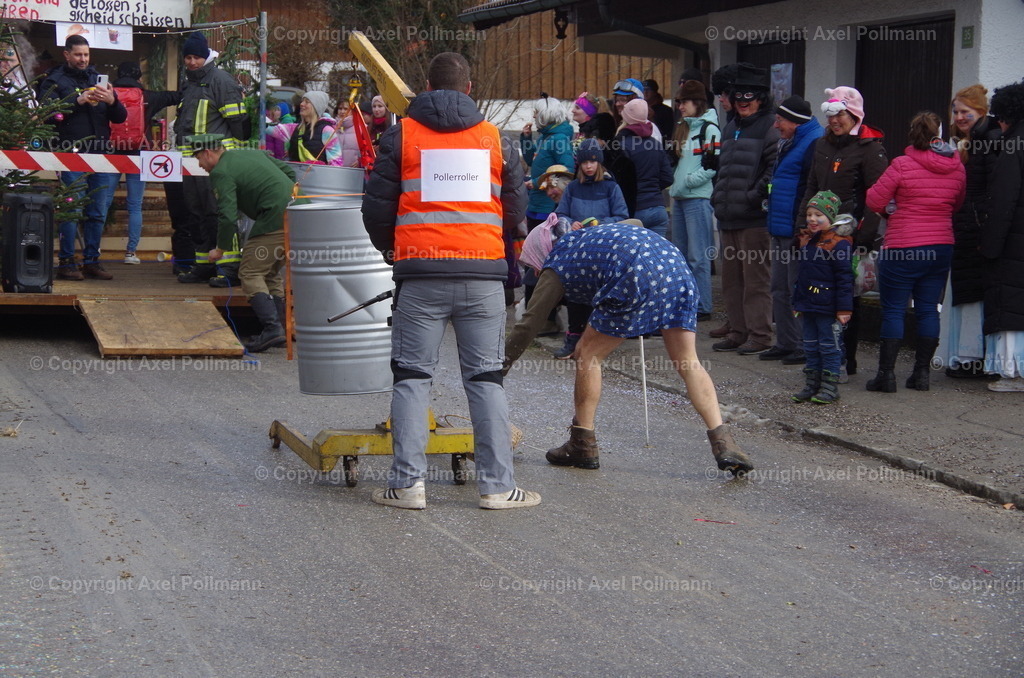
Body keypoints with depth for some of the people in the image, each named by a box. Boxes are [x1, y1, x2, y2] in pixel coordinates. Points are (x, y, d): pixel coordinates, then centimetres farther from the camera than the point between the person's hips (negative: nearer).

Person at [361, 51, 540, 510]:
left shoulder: (401, 135, 3)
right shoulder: (495, 139, 9)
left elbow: (376, 208, 3)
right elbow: (516, 210, 14)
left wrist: (391, 250, 22)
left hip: (420, 271, -1)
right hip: (484, 273, 2)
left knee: (412, 375, 7)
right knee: (486, 378, 8)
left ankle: (408, 483, 3)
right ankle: (497, 485, 5)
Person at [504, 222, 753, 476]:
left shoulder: (557, 265, 18)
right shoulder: (584, 234, 37)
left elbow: (528, 326, 17)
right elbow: (636, 223, 51)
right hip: (675, 264, 7)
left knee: (588, 355, 10)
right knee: (688, 363, 12)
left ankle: (583, 446, 16)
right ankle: (723, 442, -1)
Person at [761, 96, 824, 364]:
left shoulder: (814, 143, -16)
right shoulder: (789, 143, 18)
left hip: (797, 231, -11)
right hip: (781, 230, 11)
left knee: (798, 290, -5)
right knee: (780, 289, 14)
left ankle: (804, 347, 2)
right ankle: (785, 343, 22)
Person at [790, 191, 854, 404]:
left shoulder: (838, 243, -14)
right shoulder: (806, 240, 12)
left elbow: (845, 278, -16)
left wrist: (844, 309, -18)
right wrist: (797, 302, 22)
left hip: (827, 307, -8)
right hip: (808, 306, 8)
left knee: (829, 346, 0)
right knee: (810, 345, 14)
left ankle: (829, 386, 7)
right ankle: (812, 384, 22)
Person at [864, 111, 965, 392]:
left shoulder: (903, 165, -12)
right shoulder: (957, 167, 3)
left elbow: (874, 201, -7)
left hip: (903, 248, -5)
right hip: (941, 248, 5)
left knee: (893, 309, 1)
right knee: (928, 309, 11)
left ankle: (886, 373, -1)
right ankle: (922, 372, 12)